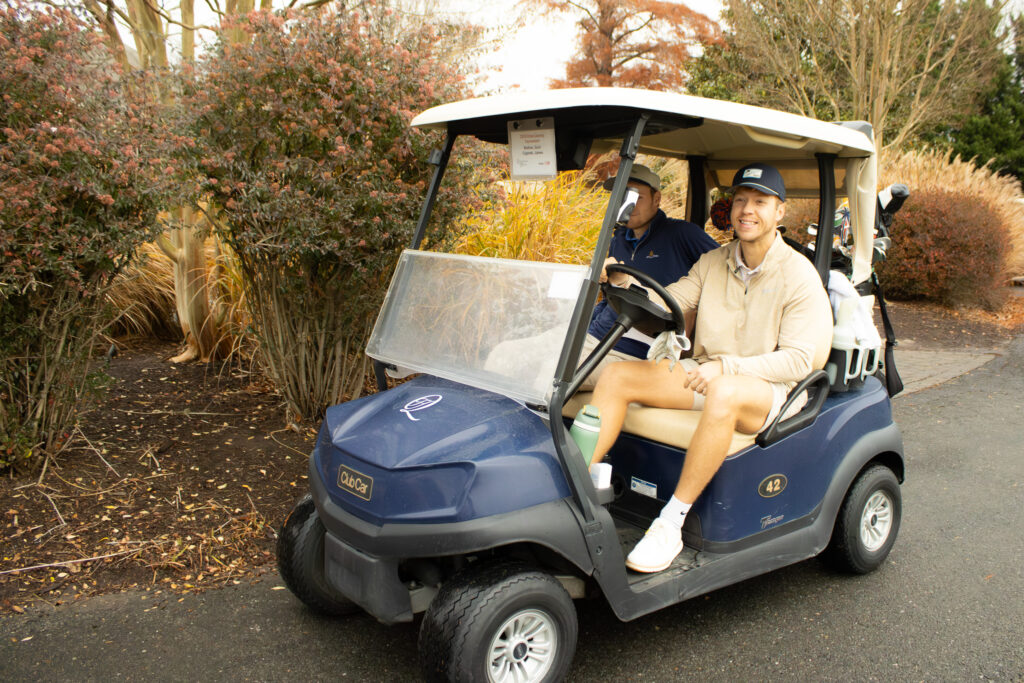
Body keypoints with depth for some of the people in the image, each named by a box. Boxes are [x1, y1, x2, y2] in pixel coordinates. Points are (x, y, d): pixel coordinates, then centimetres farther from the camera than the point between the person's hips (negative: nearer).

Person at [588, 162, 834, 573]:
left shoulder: (799, 275, -6)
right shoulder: (711, 263, 10)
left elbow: (797, 359, -13)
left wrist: (726, 366, -25)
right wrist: (625, 283, -17)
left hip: (769, 387, -5)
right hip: (704, 375, 6)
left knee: (723, 394, -41)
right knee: (617, 376, -15)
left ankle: (671, 526, -33)